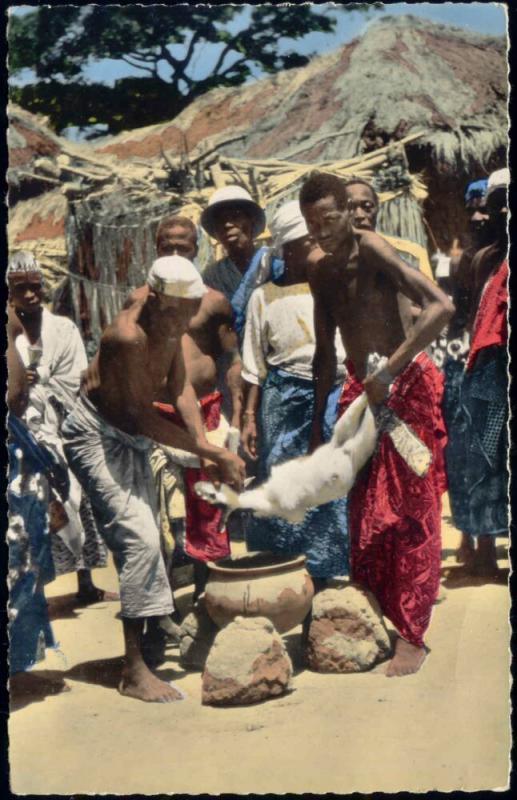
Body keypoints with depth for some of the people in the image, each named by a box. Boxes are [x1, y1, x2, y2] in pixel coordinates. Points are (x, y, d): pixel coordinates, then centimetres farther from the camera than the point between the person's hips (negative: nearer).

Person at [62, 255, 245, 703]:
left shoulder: (170, 326, -4)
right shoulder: (129, 335, -29)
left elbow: (180, 388, -4)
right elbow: (142, 415, -24)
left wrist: (206, 447, -18)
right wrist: (211, 453, -20)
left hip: (131, 438, 9)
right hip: (97, 436, -9)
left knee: (147, 538, 13)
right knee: (139, 538, -18)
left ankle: (146, 645, 25)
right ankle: (134, 672, -14)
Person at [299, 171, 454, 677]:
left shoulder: (372, 250, -15)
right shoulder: (321, 273, 7)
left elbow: (441, 306, -28)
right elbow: (325, 355, 15)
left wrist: (389, 371, -27)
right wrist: (317, 425, 13)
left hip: (407, 387, -7)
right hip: (361, 390, 8)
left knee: (411, 511, -4)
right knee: (364, 511, 12)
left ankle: (411, 635, 1)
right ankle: (373, 618, 28)